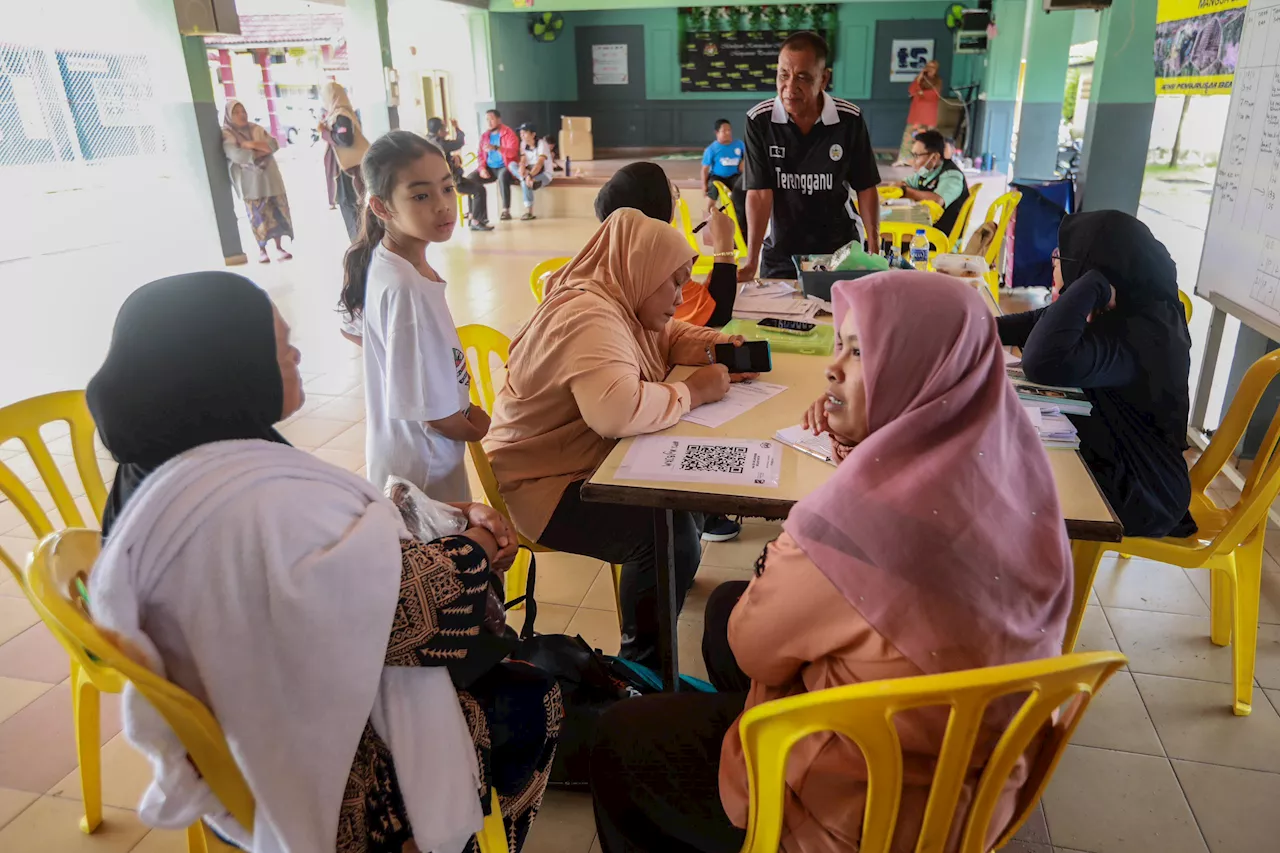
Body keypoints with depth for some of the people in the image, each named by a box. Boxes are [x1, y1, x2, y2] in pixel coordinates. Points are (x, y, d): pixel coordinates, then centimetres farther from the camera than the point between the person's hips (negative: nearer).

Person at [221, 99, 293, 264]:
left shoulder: (257, 129, 12)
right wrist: (262, 150, -9)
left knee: (277, 212, 0)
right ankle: (262, 250, 7)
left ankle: (279, 247, 8)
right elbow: (238, 156, -18)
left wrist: (253, 145, -14)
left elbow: (274, 145, -2)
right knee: (258, 215, -3)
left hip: (269, 177, 4)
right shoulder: (227, 135, -3)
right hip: (250, 181, -4)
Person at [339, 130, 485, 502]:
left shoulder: (390, 264, -1)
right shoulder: (406, 289, -28)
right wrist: (475, 428, -5)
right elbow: (431, 411, -24)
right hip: (423, 466, -9)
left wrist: (467, 409, 6)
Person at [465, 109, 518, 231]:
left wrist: (495, 148, -33)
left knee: (503, 176, -41)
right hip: (489, 168, 5)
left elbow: (513, 152, -20)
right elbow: (481, 155, 11)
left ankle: (506, 210, -33)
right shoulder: (484, 136, 11)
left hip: (504, 167, -5)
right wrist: (482, 168, -10)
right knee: (470, 179, -18)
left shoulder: (508, 133, -6)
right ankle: (474, 214, -12)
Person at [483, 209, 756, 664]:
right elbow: (618, 410, -42)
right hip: (546, 484, -11)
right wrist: (693, 391, -26)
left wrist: (718, 345, 1)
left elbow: (668, 337, 23)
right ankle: (643, 663, -4)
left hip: (597, 459, 11)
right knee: (672, 537, -25)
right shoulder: (588, 319, -26)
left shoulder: (622, 303, 7)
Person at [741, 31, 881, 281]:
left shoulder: (850, 119, -9)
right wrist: (751, 262, -22)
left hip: (840, 248, 1)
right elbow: (759, 193, -15)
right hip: (780, 252, -1)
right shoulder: (759, 120, -12)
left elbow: (866, 187, -1)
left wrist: (874, 248, -8)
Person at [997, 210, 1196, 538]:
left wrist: (1092, 285, -37)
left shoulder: (1138, 337, -31)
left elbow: (1043, 363, -47)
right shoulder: (1125, 307, -1)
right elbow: (1036, 324, 9)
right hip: (1111, 462, 8)